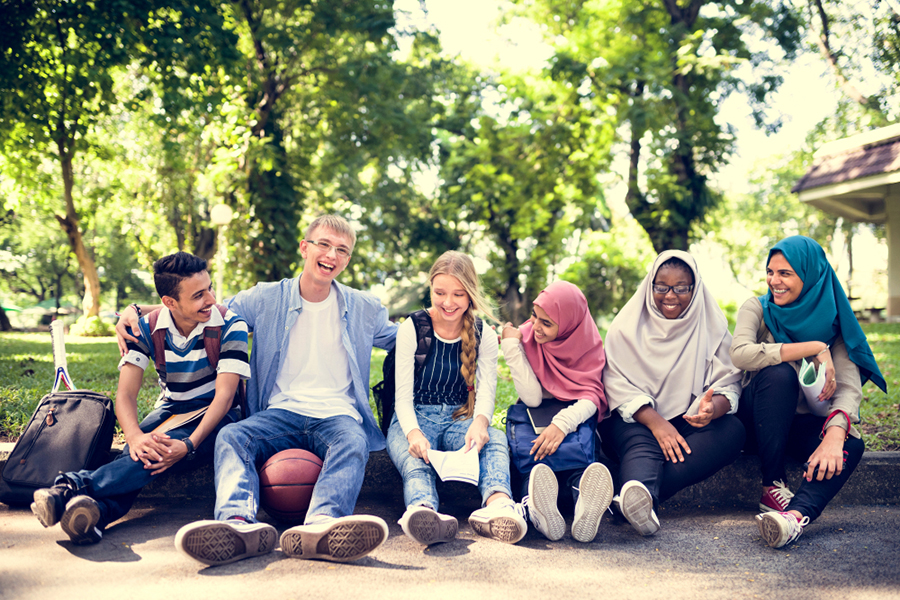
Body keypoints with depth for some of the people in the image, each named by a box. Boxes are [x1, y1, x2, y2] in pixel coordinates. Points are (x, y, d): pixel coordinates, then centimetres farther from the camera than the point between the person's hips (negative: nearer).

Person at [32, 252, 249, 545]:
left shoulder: (230, 326, -16)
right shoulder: (147, 328, -8)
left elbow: (224, 396, -22)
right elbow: (125, 393, -15)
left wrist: (189, 444, -38)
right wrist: (134, 436, -38)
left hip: (214, 416, -3)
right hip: (170, 410, 4)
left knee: (166, 449, -36)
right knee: (143, 450, -33)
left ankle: (74, 486, -53)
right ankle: (99, 510, -59)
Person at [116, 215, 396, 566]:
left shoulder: (364, 309, 15)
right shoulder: (266, 299, 12)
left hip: (337, 415, 0)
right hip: (281, 413, 1)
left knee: (353, 442, -38)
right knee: (231, 437, -32)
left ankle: (321, 525, -66)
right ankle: (240, 524, -60)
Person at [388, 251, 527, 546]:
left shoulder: (484, 335, 7)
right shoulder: (412, 329, -1)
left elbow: (486, 392, -4)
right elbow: (403, 396, -7)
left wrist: (480, 421, -30)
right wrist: (413, 433, -30)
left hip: (459, 420, 2)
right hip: (413, 420, -2)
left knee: (495, 439, -33)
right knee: (415, 458, -38)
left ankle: (498, 504, -65)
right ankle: (423, 510, -72)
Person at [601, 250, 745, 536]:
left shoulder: (712, 327, 7)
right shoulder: (626, 327, 3)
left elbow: (729, 383, -3)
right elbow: (618, 385, -8)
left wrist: (713, 407, -29)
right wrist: (655, 422, -25)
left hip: (689, 423, 2)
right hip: (636, 420, -1)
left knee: (732, 430, -29)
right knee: (642, 445, -35)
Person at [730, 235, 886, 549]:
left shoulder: (833, 322, -3)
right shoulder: (757, 309, -5)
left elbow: (849, 388, -17)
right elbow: (741, 353, -28)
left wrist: (834, 436, -38)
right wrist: (814, 349, -29)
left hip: (805, 427, 2)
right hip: (758, 423, -2)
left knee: (852, 445, -30)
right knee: (778, 373, -32)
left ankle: (797, 514, -54)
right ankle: (773, 487, -28)